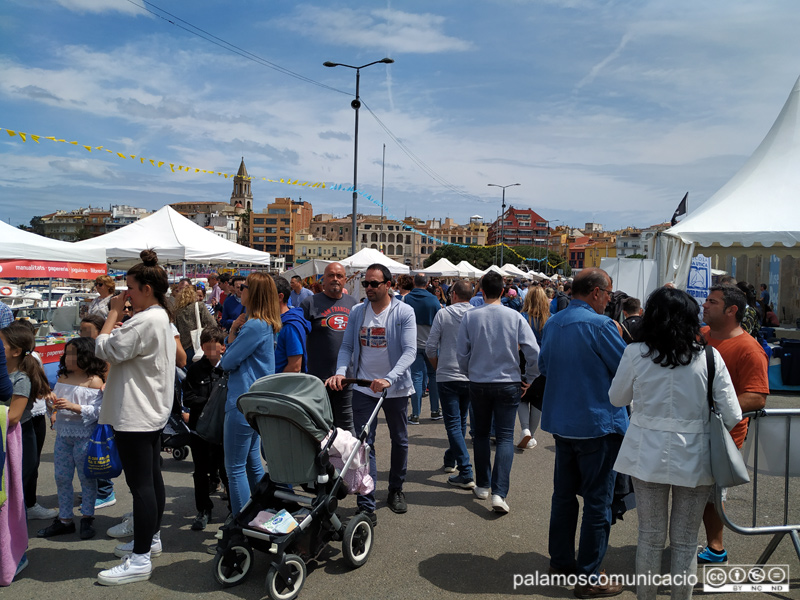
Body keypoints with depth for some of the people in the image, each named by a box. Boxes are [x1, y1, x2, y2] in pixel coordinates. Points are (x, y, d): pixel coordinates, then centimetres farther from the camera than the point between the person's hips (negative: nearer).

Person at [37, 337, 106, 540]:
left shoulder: (94, 380, -12)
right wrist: (51, 402, -6)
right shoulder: (63, 378, 9)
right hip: (63, 434, 7)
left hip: (85, 436, -7)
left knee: (87, 477, 6)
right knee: (62, 478, 12)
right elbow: (55, 404, 16)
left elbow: (97, 410, -18)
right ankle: (65, 519, 25)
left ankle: (87, 518, 19)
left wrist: (74, 407, -27)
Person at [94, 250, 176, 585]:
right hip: (153, 410, 11)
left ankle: (140, 560, 2)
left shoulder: (144, 321, -21)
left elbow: (104, 349, -17)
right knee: (151, 478, 19)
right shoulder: (162, 318, 14)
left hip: (135, 415, -11)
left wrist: (113, 313, -9)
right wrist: (120, 317, 11)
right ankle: (151, 538, 32)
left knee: (140, 484, -5)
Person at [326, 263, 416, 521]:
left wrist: (389, 379, -32)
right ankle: (366, 504, 3)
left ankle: (396, 490, 37)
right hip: (363, 387, 1)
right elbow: (347, 347, 2)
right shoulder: (357, 312, 0)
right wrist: (341, 371, -18)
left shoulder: (404, 312, -11)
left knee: (399, 441, 15)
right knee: (364, 444, -3)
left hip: (396, 387, -1)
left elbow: (410, 351, -18)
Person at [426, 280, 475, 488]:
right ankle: (450, 460, 37)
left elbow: (430, 347, -6)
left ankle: (466, 473, -8)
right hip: (471, 377, 3)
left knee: (453, 424, -1)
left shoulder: (443, 314, -6)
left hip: (447, 376, -3)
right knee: (461, 421, 20)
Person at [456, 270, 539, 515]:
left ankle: (482, 486, 25)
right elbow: (534, 353, -9)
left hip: (478, 383, 1)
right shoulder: (515, 317, -7)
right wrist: (528, 379, 5)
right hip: (508, 383, -1)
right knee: (505, 437, 2)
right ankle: (499, 493, -9)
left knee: (481, 434, 17)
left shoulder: (470, 316, -6)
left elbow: (461, 354, -1)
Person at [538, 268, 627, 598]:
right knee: (597, 502, 3)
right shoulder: (599, 324, -18)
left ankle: (561, 560, 31)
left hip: (561, 422, 8)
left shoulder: (552, 323, 6)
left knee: (564, 493, 18)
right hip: (597, 423, -7)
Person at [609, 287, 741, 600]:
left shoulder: (636, 354, -9)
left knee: (650, 536, 15)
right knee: (685, 542, 14)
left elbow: (617, 398, 4)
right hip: (694, 457, 0)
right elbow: (732, 416, -7)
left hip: (648, 454, 1)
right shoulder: (709, 358, -10)